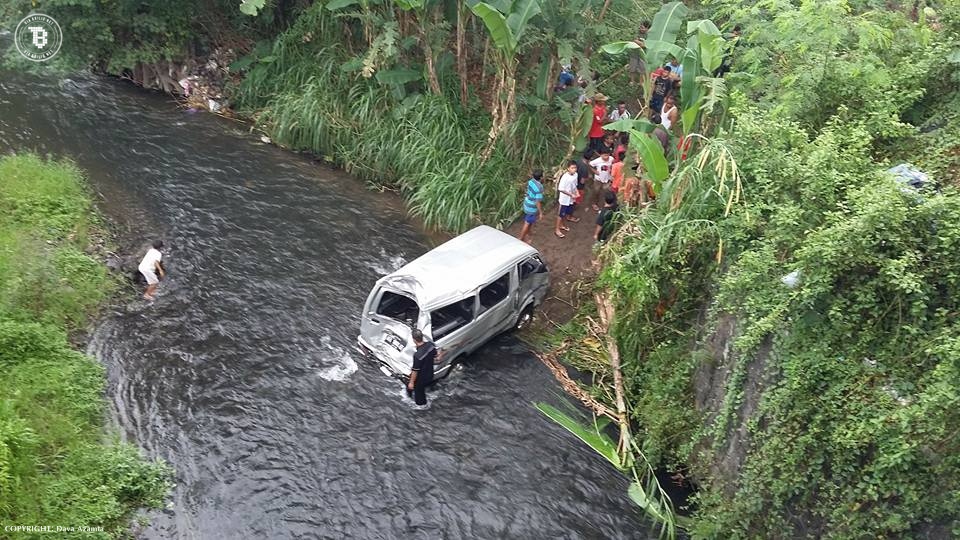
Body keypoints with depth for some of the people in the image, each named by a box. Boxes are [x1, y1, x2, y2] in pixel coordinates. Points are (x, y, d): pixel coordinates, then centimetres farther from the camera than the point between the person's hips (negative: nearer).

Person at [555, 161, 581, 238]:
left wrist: (576, 192, -4)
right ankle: (557, 230, 17)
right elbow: (560, 189, -25)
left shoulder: (576, 174, -5)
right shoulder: (565, 177, -28)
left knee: (568, 212, 21)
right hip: (564, 199, -7)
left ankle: (561, 225, 41)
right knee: (561, 214, 4)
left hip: (571, 199, 7)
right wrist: (571, 195, -24)